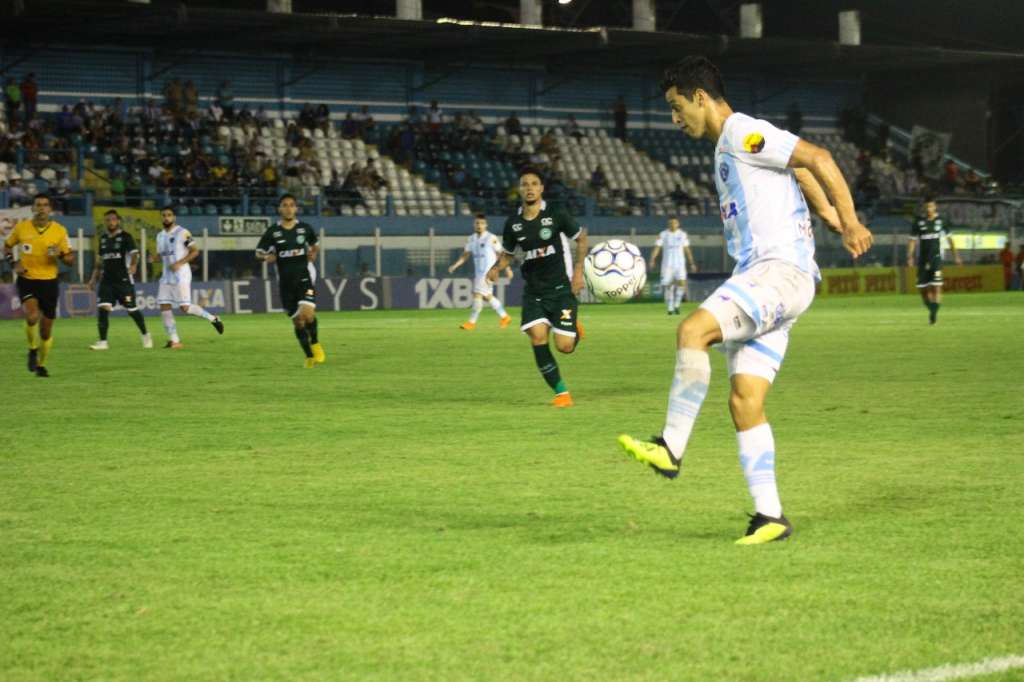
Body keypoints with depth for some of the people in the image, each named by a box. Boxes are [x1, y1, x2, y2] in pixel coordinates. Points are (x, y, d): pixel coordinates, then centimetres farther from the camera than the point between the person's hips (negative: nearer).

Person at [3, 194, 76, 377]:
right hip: (26, 280, -1)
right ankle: (33, 349, 2)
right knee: (32, 316, -27)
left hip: (49, 281, 1)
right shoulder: (21, 228, -3)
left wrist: (60, 254, -21)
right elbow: (7, 246, 14)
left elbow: (71, 260, 1)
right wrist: (13, 264, -3)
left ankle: (41, 364, 29)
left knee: (46, 329, 7)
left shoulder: (59, 230, -4)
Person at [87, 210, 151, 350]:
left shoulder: (126, 237, -4)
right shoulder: (103, 239, 14)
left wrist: (132, 267, -37)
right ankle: (103, 342, -8)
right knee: (102, 308, -10)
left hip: (123, 280, -5)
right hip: (107, 280, 5)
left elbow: (134, 254, -16)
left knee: (132, 309, 3)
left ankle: (145, 335, 25)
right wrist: (94, 278, 18)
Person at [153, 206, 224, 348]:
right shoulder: (160, 236, 13)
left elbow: (195, 251, -9)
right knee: (164, 307, -2)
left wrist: (180, 263, -19)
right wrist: (155, 257, -1)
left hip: (181, 275, -7)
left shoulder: (182, 233, -8)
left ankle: (212, 319, 9)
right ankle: (174, 340, 2)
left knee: (185, 307, -11)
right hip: (166, 276, 7)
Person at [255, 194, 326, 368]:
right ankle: (309, 356, 22)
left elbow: (314, 245, 21)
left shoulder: (305, 228, 2)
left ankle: (315, 344, 5)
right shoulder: (272, 232, -1)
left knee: (307, 313, -22)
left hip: (304, 276, -1)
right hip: (285, 280, 1)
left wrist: (313, 253, 0)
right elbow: (259, 252, 7)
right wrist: (267, 257, -14)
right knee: (297, 321, 5)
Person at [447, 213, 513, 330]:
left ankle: (472, 322, -7)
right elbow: (465, 255, 13)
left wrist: (507, 269, -3)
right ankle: (504, 316, 28)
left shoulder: (491, 239, -8)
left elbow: (500, 254, -3)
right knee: (487, 296, 13)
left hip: (488, 271, -7)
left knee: (478, 294, -12)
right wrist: (455, 266, 0)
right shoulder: (471, 239, 9)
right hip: (478, 272, 7)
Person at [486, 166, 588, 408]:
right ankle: (561, 393, -4)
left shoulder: (556, 216, -9)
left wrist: (578, 270, -5)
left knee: (564, 346, -10)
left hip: (561, 288, -3)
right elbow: (507, 253, 15)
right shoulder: (513, 224, 0)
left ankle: (574, 328, 30)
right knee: (537, 337, -16)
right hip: (534, 291, 3)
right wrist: (496, 268, -6)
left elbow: (581, 238, 4)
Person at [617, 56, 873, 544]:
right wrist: (835, 224, 27)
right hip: (757, 279, 10)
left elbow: (817, 159, -15)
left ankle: (671, 448, -24)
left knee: (693, 330, -28)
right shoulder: (727, 146, 23)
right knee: (744, 401, 2)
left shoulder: (742, 133, -7)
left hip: (780, 271, -10)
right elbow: (800, 171, 33)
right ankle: (769, 516, 2)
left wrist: (851, 224, -15)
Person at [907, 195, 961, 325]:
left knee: (936, 286, -14)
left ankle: (934, 313, -9)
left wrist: (955, 255, 7)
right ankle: (931, 309, 23)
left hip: (936, 258, -2)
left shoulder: (941, 221, 2)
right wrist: (910, 257, -4)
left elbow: (949, 238, 10)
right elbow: (912, 240, 6)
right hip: (922, 259, 2)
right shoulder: (919, 222, 3)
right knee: (922, 288, 1)